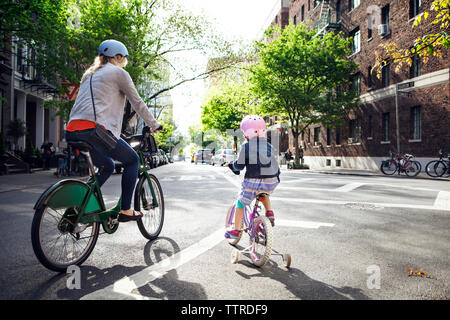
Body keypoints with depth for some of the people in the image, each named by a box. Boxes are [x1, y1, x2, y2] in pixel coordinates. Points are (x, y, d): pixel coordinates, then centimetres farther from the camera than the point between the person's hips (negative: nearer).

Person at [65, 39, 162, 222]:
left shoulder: (90, 74, 30)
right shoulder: (118, 72, 7)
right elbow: (137, 103, 9)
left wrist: (112, 132, 43)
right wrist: (154, 125, 21)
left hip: (72, 132, 8)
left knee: (107, 166, 26)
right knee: (132, 160, 11)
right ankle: (125, 210, 9)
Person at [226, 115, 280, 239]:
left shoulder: (246, 146, -5)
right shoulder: (270, 147, 9)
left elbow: (239, 165, 0)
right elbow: (275, 165, 16)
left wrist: (232, 165, 20)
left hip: (252, 182, -4)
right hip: (270, 183, 4)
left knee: (241, 203, 16)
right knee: (264, 193, 38)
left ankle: (236, 230, 21)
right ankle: (269, 212, 20)